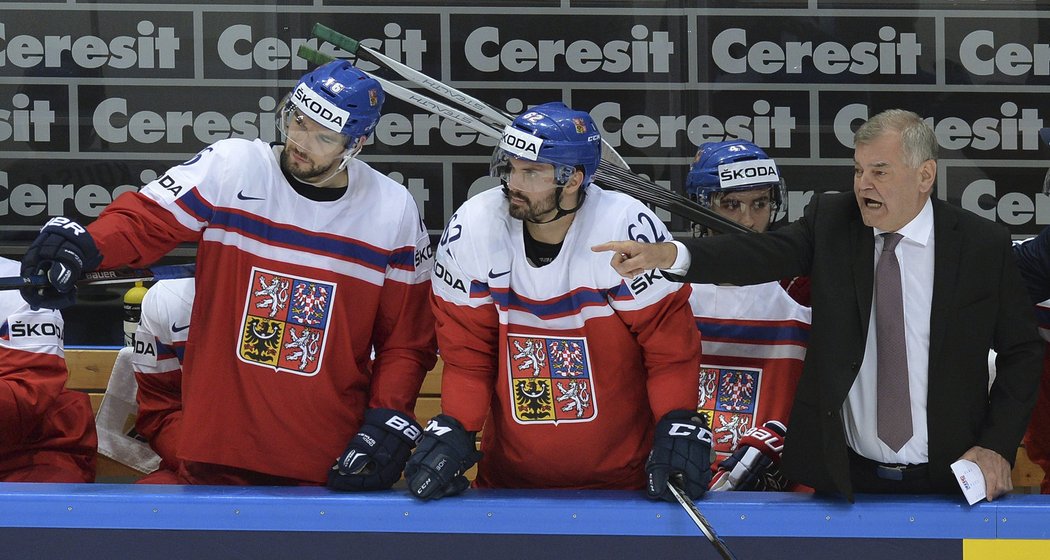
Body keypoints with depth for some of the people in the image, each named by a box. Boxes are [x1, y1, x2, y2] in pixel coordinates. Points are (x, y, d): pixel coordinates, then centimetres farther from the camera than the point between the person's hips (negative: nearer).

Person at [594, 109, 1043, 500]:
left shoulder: (983, 244, -3)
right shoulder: (830, 220, 0)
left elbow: (1022, 351, 4)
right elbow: (768, 254, -16)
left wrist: (997, 445, -7)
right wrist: (670, 254, -34)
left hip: (945, 480, -1)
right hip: (845, 473, 1)